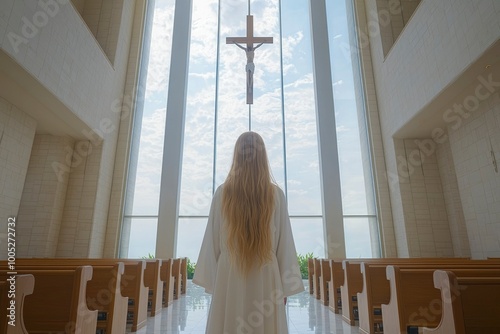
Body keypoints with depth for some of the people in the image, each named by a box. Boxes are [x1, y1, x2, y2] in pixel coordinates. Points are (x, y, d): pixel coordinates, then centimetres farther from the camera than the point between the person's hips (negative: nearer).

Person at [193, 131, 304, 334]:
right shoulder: (276, 195, -5)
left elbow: (212, 241, -1)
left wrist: (211, 282, 9)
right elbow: (285, 243, -2)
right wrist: (285, 287, 7)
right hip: (266, 277, 0)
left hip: (229, 277, 0)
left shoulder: (222, 193, -5)